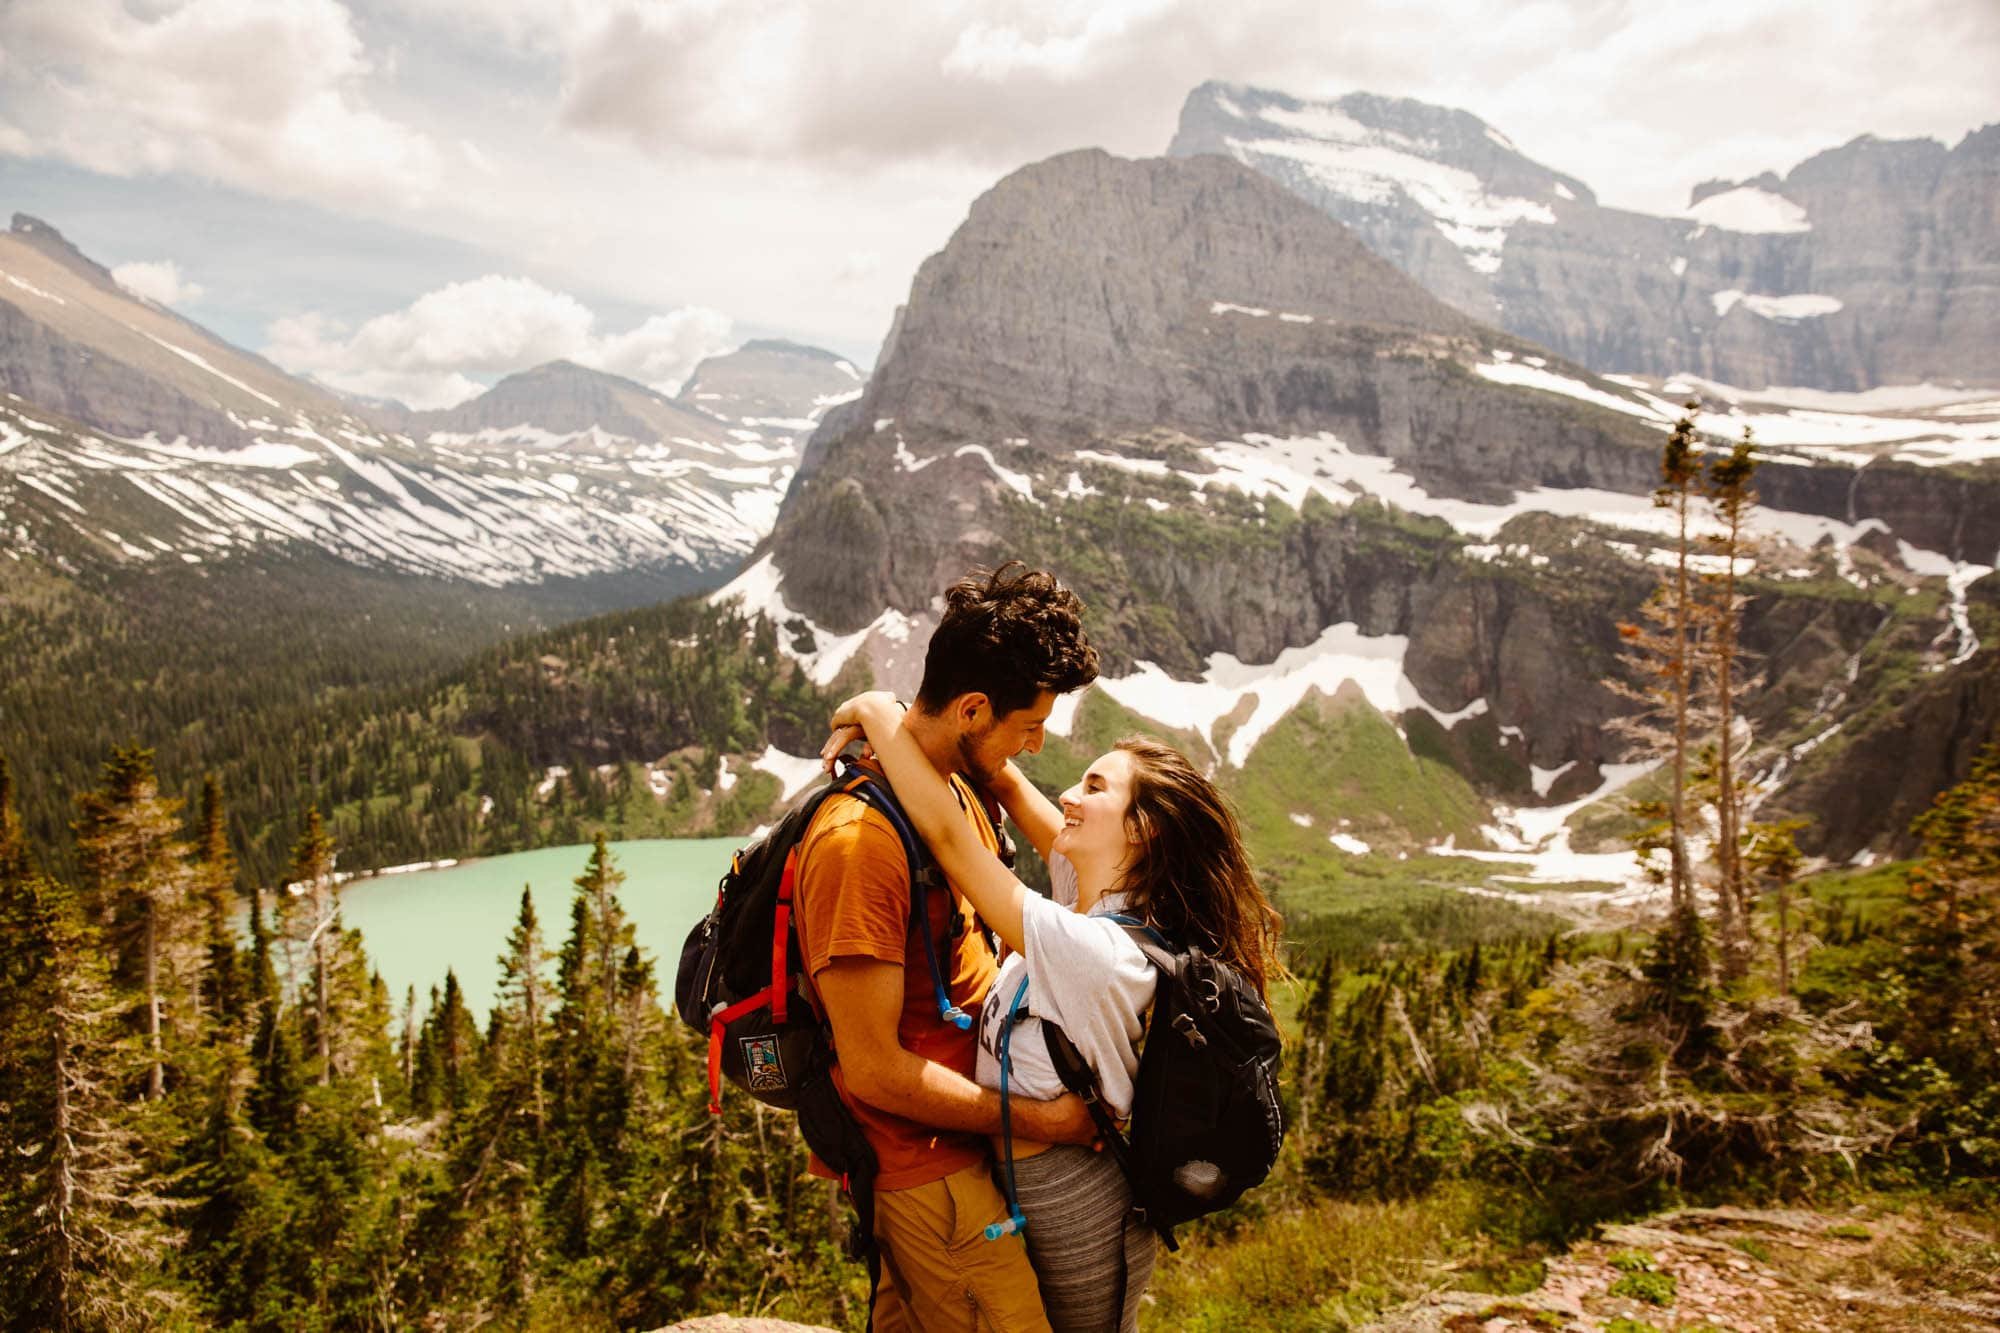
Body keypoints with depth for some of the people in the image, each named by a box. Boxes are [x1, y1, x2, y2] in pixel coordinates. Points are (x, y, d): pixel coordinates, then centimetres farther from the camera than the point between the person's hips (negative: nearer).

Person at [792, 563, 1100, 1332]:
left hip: (964, 1129, 9)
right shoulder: (859, 840, -26)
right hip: (925, 1160, -9)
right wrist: (1036, 1120, -16)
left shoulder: (961, 791, 4)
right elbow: (874, 1068, -23)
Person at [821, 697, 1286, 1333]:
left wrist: (879, 712, -24)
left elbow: (946, 833, -33)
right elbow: (1007, 786, -2)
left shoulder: (1093, 952, -33)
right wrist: (909, 723, -14)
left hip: (1070, 1221, -8)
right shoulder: (1100, 895, -7)